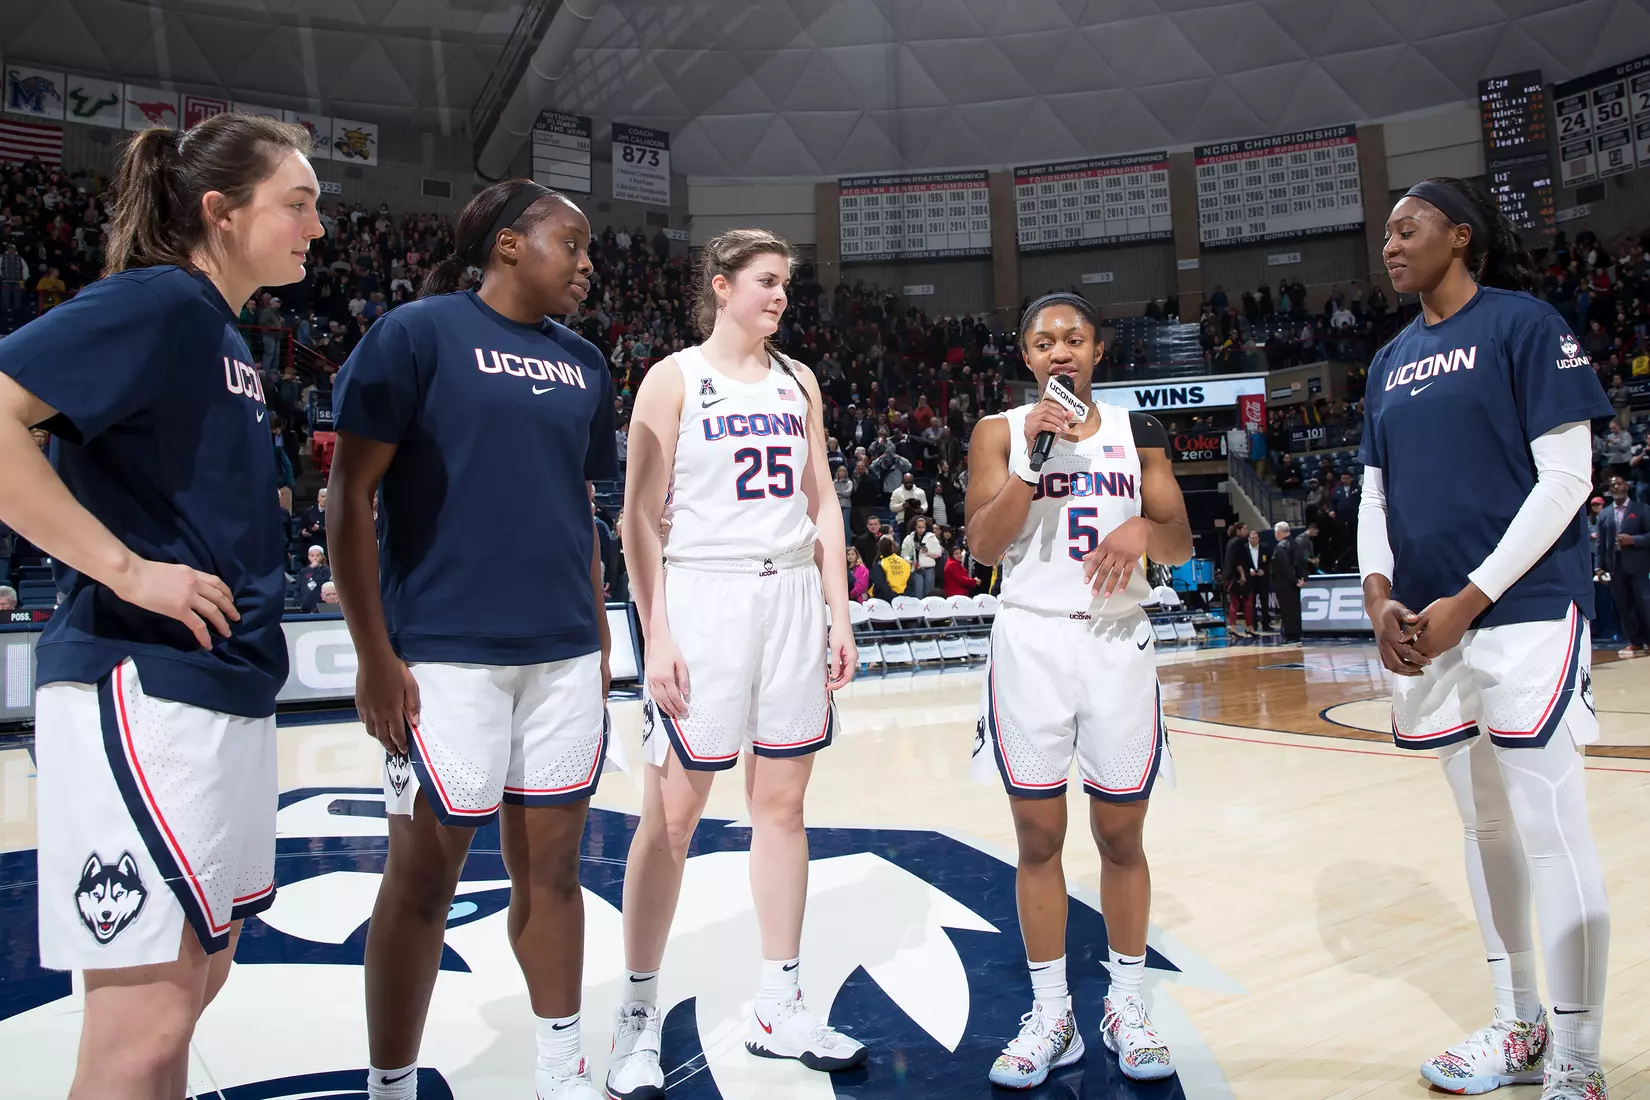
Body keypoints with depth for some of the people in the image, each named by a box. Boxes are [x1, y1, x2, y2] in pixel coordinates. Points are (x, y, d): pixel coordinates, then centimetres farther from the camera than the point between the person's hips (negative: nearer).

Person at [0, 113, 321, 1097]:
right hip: (144, 685, -9)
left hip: (230, 688, 9)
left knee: (198, 976, 17)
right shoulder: (156, 300, -10)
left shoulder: (228, 340, 17)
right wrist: (127, 567, -20)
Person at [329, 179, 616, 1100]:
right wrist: (376, 657, -12)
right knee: (427, 872, 5)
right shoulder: (418, 333, -4)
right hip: (447, 654, -5)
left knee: (552, 862, 12)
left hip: (564, 653, 6)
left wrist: (599, 637, 15)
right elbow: (351, 496, -7)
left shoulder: (584, 364, 13)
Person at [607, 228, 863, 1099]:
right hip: (701, 597, -4)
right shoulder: (675, 378, -1)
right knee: (671, 815, 1)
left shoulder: (798, 381, 13)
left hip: (792, 597, 5)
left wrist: (839, 615, 7)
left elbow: (822, 504, 13)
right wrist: (656, 635, -13)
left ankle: (778, 1009, 22)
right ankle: (639, 1018, 16)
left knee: (781, 803, 9)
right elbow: (639, 515, -6)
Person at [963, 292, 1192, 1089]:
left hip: (1118, 641, 2)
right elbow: (983, 544, -7)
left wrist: (1144, 530, -14)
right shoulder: (1001, 432, 4)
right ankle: (1051, 1016, 18)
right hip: (1032, 640, -1)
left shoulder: (1136, 432, 10)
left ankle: (1126, 1005, 25)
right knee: (1038, 836, 4)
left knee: (1121, 835, 8)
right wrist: (1034, 454, -15)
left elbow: (1183, 545, 8)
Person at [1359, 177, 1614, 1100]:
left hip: (1525, 611, -6)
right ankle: (1519, 1026, 28)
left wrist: (1470, 599, -15)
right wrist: (1379, 593, -1)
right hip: (1428, 628, 6)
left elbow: (1567, 476, -10)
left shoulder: (1524, 324, -3)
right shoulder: (1391, 361, 16)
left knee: (1551, 828, -3)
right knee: (1483, 825, 14)